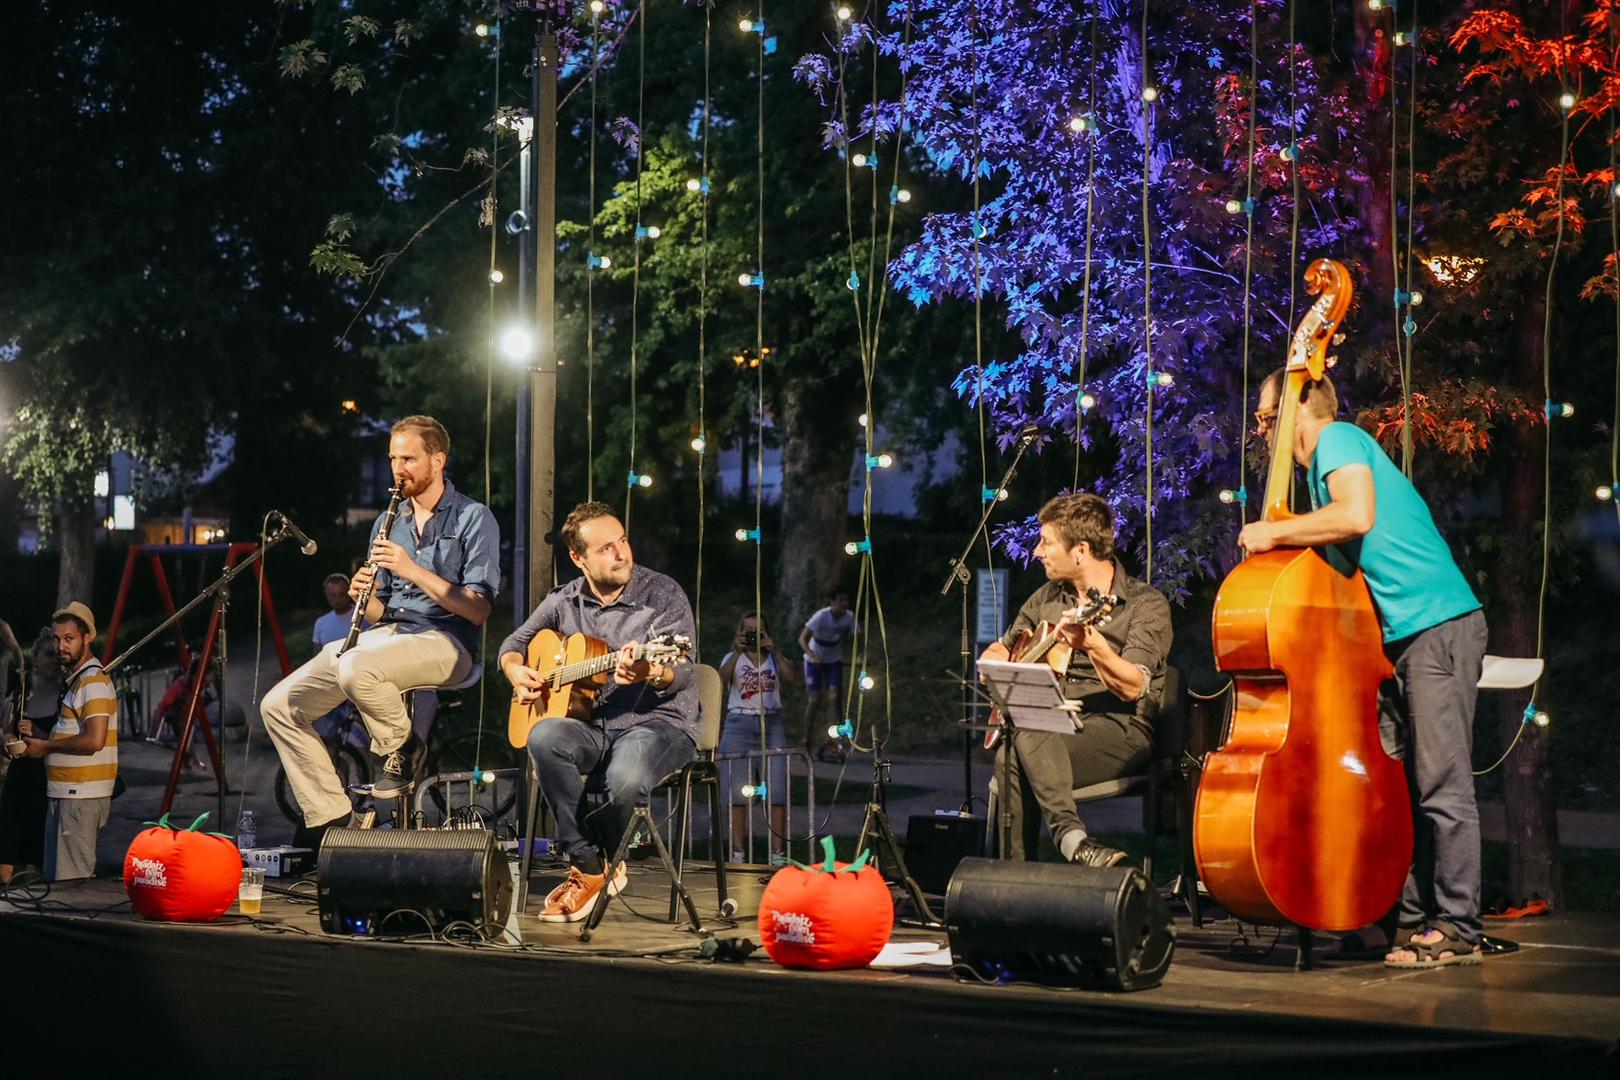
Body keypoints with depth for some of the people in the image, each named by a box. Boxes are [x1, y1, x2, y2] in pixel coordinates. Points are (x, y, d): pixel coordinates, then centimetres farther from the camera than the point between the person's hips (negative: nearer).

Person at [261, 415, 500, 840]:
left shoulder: (474, 519, -3)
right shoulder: (388, 524, 17)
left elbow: (478, 610, -12)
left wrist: (413, 570, -18)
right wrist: (365, 596, -5)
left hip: (443, 641, -7)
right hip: (385, 634, 7)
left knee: (355, 668, -38)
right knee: (279, 705, -8)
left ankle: (403, 748, -9)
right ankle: (330, 819, -4)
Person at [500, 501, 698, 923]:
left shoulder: (663, 595, -6)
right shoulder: (564, 601, 8)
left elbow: (682, 671, -18)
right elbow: (514, 643, 22)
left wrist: (652, 674, -42)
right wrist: (517, 672, -1)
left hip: (657, 723, -4)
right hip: (592, 726, 4)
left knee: (626, 779, -38)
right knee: (545, 738, -31)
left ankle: (606, 858, -1)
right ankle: (587, 868, -17)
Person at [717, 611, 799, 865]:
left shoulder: (774, 659, 11)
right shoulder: (733, 658, 7)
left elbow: (792, 678, -9)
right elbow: (722, 677, -14)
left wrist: (774, 653, -17)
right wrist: (738, 653, -24)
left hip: (771, 723, 1)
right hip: (739, 723, -1)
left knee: (777, 791, -5)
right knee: (738, 790, -3)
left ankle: (778, 851, -3)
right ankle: (737, 851, 2)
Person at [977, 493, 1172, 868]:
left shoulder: (1146, 604, -5)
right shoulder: (1046, 598, 15)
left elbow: (1132, 688, -19)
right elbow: (997, 651, 28)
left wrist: (1094, 647, -38)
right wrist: (998, 663, 3)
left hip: (1119, 729, -5)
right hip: (1052, 730, 5)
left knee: (1024, 742, -35)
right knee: (1011, 753, -33)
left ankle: (1068, 834, -42)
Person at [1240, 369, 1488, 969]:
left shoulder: (1337, 439, -6)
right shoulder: (1325, 462, 22)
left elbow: (1357, 516, -25)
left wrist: (1272, 532, -15)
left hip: (1439, 627, -10)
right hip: (1398, 638, 10)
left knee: (1442, 786, -8)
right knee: (1396, 782, 10)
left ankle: (1457, 930, -5)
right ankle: (1412, 917, 15)